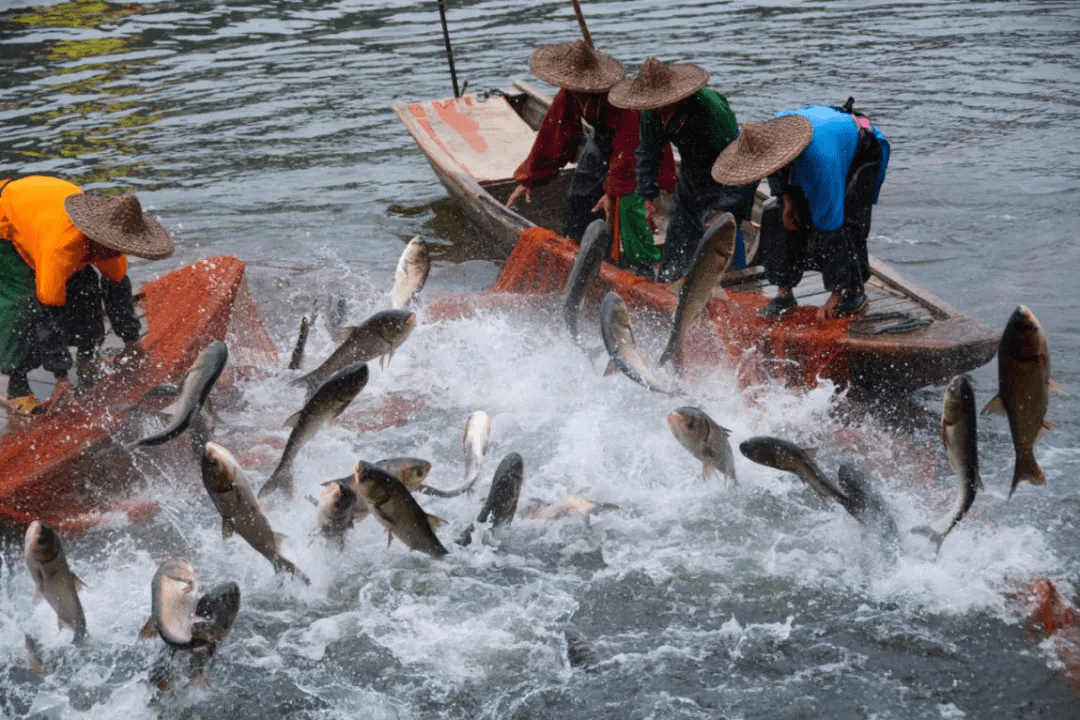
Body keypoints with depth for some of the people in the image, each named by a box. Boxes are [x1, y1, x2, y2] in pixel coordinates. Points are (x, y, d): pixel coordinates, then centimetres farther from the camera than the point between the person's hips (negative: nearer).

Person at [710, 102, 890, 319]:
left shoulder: (821, 159, -47)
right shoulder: (767, 136, -28)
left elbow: (829, 222, -42)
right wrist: (787, 199, -17)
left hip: (862, 152, -6)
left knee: (846, 219, -26)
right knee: (778, 215, -9)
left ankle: (855, 290, -7)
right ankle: (785, 293, -1)